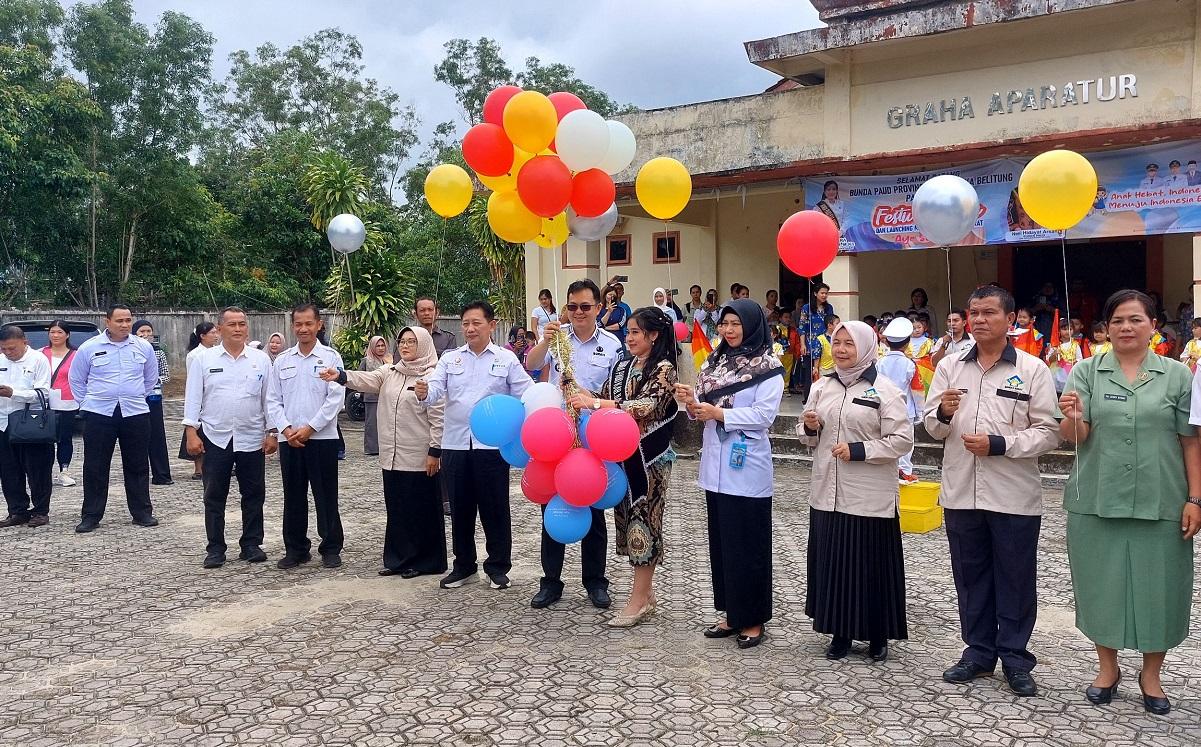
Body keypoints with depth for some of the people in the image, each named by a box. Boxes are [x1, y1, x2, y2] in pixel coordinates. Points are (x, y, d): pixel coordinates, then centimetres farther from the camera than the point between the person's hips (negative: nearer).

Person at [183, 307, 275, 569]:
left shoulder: (261, 359, 4)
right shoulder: (203, 359, 1)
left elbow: (269, 398, 5)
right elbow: (193, 398, 0)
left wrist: (272, 433, 2)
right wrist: (191, 432, -6)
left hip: (252, 439, 1)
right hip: (215, 439, -1)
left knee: (254, 495, 7)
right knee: (214, 496, 6)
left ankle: (251, 545, 19)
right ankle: (215, 549, 15)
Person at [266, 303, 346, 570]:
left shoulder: (331, 358, -1)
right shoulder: (282, 360, 9)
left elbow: (335, 398, -8)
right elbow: (273, 400, 7)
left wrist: (309, 428, -12)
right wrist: (286, 429, -8)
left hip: (323, 438, -3)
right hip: (289, 439, 3)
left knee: (326, 496, 3)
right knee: (293, 496, 9)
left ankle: (331, 548, 13)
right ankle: (295, 548, 20)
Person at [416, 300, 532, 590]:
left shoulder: (507, 359, 2)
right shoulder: (450, 358, 10)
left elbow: (525, 397, -2)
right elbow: (435, 389, -3)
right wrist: (423, 393, -25)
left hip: (492, 444, -3)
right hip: (455, 444, 3)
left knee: (494, 508, 5)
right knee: (460, 508, 11)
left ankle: (498, 567, 19)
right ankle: (464, 566, 25)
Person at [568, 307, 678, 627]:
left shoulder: (663, 368, -9)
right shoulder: (621, 366, 12)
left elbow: (647, 407, -22)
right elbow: (605, 401, 12)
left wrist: (595, 402, -24)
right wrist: (583, 397, -9)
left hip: (649, 457, -7)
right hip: (621, 454, 7)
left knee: (644, 519, -2)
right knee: (628, 517, 10)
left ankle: (640, 599, 5)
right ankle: (644, 590, 21)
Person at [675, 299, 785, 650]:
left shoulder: (768, 368, -8)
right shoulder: (714, 362, 12)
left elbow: (764, 414, -16)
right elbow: (704, 409, 11)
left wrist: (720, 413, -21)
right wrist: (692, 402, -10)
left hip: (747, 468, -7)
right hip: (715, 467, 7)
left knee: (748, 544, 1)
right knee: (721, 540, 12)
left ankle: (754, 619, 12)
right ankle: (732, 613, 24)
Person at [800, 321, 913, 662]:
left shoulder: (885, 390, -6)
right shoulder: (822, 387, 10)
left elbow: (902, 440, -10)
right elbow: (811, 438, 19)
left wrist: (858, 450, -18)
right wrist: (809, 428, -4)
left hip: (869, 498, -5)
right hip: (828, 493, 5)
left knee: (871, 565, 3)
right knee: (832, 563, 9)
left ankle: (877, 635, 20)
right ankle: (840, 632, 23)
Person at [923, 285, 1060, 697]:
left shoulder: (1032, 369, -2)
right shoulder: (950, 366, 7)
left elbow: (1048, 432, -6)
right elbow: (933, 428, 10)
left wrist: (999, 444, -17)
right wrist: (942, 413, -12)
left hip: (1014, 496, -3)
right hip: (961, 492, 3)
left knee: (1015, 579, 7)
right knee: (971, 577, 13)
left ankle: (1015, 659, 20)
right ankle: (979, 651, 27)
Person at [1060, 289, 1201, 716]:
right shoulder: (1087, 372, 2)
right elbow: (1075, 437, -6)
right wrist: (1072, 418, -29)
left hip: (1160, 504, 0)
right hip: (1097, 503, 0)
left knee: (1157, 586, 7)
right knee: (1102, 582, 9)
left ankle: (1151, 674, 26)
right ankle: (1107, 668, 28)